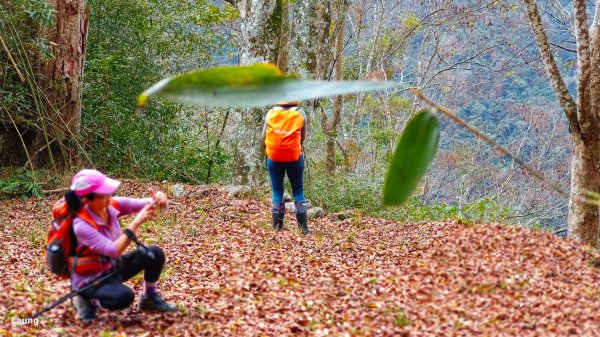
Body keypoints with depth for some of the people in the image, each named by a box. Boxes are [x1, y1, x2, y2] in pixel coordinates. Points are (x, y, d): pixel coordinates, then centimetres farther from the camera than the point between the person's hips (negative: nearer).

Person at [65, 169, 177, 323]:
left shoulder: (111, 205, -11)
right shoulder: (82, 225, -30)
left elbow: (142, 204, -14)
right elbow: (114, 250, -36)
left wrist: (158, 199, -39)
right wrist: (136, 223, -39)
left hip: (112, 267, 7)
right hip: (90, 278, -7)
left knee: (155, 254, -12)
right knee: (124, 297, -35)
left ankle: (150, 299, 11)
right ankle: (87, 301, -3)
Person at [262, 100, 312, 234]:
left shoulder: (271, 113, -1)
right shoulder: (300, 114, -3)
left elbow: (264, 136, 3)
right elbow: (303, 137, 3)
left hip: (274, 157, 1)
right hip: (294, 157, -1)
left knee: (277, 191, 10)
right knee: (298, 192, 8)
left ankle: (277, 226, 9)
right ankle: (303, 227, 5)